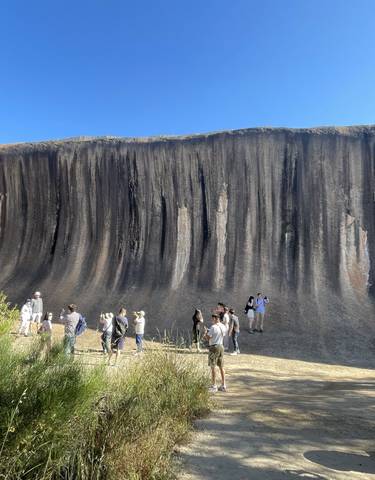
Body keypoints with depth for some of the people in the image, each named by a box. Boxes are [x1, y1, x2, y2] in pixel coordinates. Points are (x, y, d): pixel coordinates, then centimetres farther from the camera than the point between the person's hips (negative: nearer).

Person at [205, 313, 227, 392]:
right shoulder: (223, 327, 5)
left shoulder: (213, 327, -17)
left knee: (213, 367, 1)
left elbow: (208, 337, -16)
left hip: (213, 347, -7)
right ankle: (223, 386, 18)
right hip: (221, 346, 7)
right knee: (221, 367, 13)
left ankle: (214, 386, 5)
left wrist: (206, 333, 5)